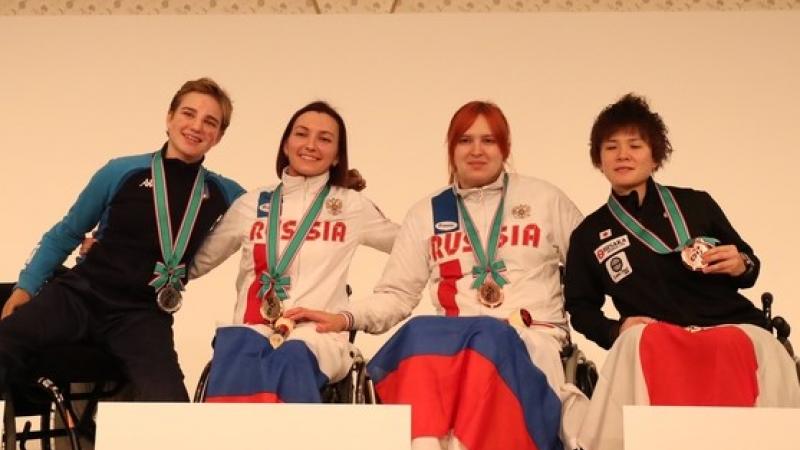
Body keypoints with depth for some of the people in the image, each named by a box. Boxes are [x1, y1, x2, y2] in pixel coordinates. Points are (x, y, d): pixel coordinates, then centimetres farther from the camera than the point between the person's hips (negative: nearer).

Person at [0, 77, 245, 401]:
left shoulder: (221, 193, 8)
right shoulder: (123, 173, 3)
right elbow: (65, 234, 13)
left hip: (143, 314, 1)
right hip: (82, 293, -1)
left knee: (170, 410, -26)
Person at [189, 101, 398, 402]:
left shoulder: (351, 206, 16)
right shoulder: (251, 205, 19)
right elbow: (197, 262, 22)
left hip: (317, 337, -1)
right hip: (252, 331, 1)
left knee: (292, 358, -37)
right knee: (236, 348, -36)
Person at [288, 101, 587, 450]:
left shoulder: (545, 199, 14)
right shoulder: (427, 213, 16)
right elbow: (396, 295, 11)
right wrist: (346, 318, -6)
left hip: (531, 340, -1)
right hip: (453, 341, 1)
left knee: (489, 342, -37)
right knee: (421, 332, -34)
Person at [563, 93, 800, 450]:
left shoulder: (697, 205, 10)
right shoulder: (588, 235, 10)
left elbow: (748, 265, 19)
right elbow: (580, 308, 15)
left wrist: (741, 266, -5)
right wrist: (616, 330, -5)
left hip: (734, 326, 0)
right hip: (660, 340, 0)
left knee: (735, 350, -35)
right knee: (637, 341, -34)